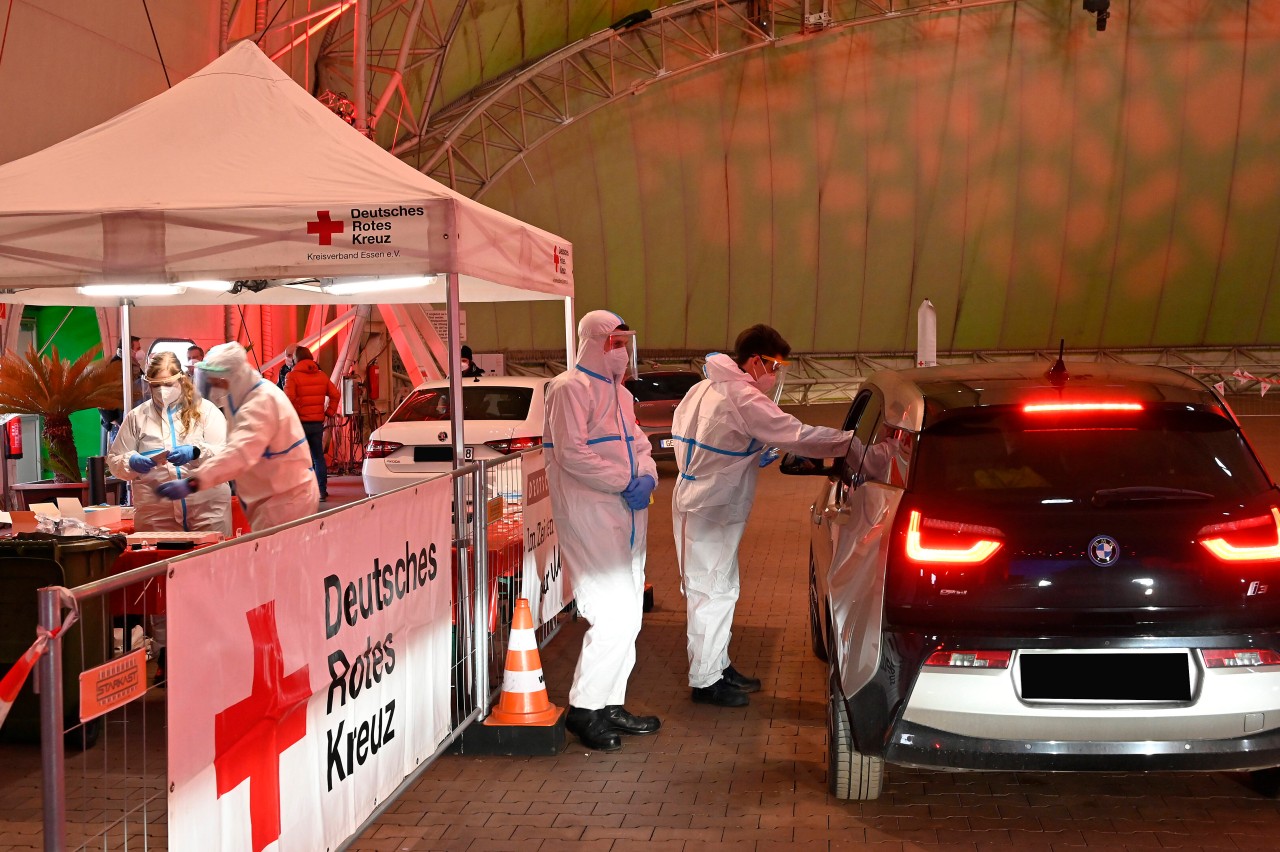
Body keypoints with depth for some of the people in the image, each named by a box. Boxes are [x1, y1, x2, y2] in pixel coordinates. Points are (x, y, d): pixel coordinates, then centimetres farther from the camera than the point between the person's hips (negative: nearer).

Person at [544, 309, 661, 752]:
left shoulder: (619, 393, 21)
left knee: (626, 617, 12)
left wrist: (647, 476, -2)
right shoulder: (570, 387, -9)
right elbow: (571, 453, -18)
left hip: (627, 515, 10)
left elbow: (638, 442, 20)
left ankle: (611, 704, 22)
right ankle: (583, 708, -2)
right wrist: (625, 483, -17)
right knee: (612, 617, -13)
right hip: (590, 518, -10)